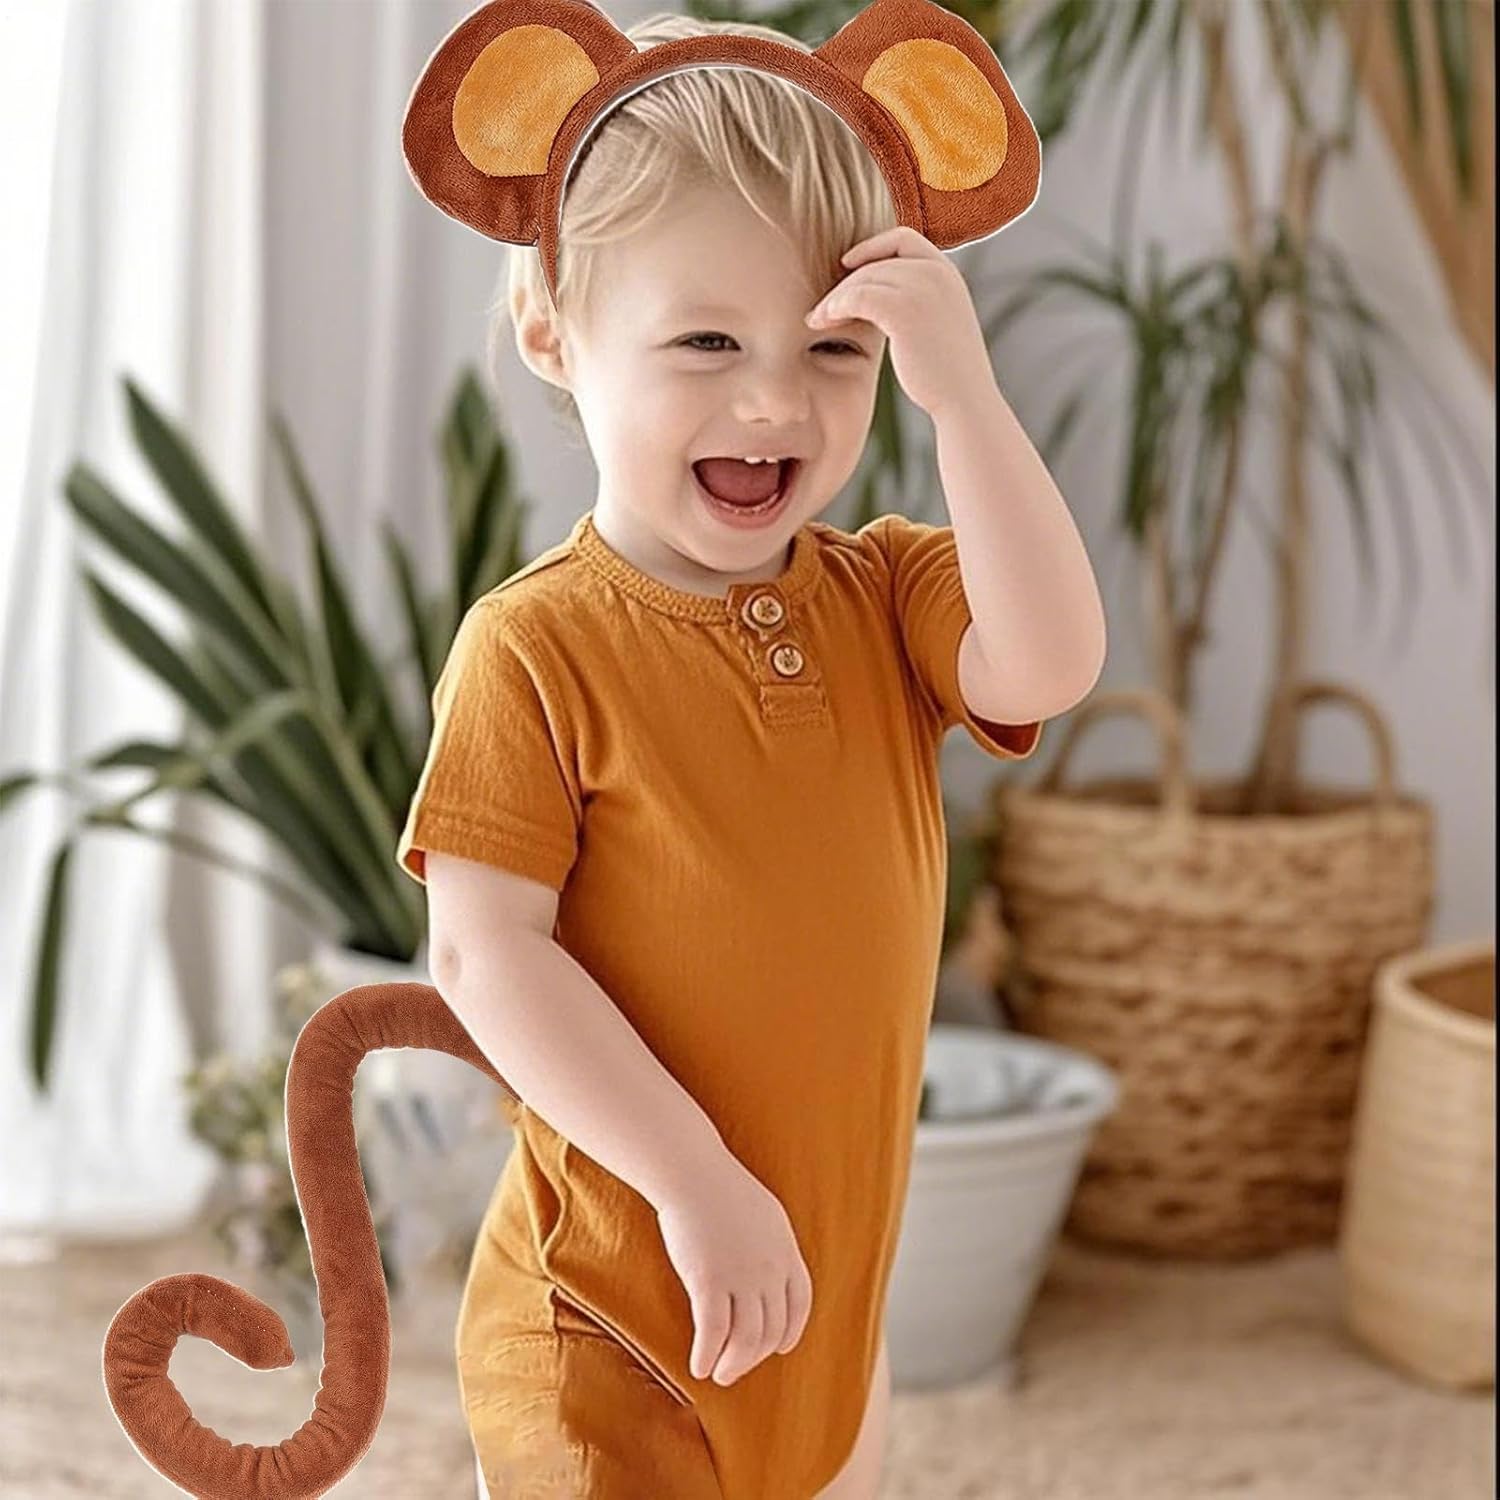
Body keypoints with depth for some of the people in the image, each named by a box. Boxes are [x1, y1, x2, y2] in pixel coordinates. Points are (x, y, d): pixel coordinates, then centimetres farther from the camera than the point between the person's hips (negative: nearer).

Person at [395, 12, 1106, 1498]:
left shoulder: (883, 594, 0)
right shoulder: (535, 645, -15)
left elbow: (1048, 664, -19)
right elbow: (487, 955, -17)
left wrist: (961, 391, -24)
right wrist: (695, 1180, -21)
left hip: (837, 1300, 6)